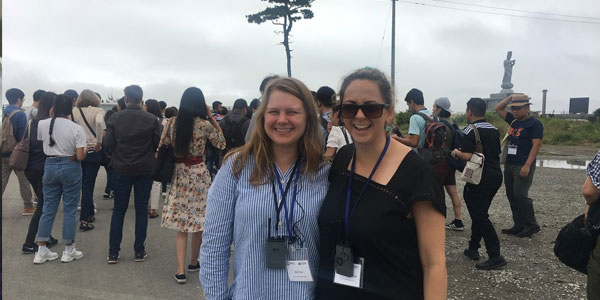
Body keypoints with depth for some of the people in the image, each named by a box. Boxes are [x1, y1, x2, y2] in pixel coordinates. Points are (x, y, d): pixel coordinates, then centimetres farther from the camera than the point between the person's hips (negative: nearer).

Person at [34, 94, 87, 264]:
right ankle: (69, 251, 16)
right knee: (70, 209, 6)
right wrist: (85, 150, 5)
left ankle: (41, 251, 18)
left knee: (48, 208, 13)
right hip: (70, 167, -3)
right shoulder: (77, 128, -12)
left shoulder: (42, 124, -2)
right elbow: (80, 156, -15)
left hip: (50, 166, 4)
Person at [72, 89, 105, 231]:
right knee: (88, 185, 2)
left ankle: (90, 213, 32)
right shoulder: (98, 111, -6)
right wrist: (99, 142, -18)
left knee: (85, 184, 19)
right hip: (93, 151, -3)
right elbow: (99, 123, -27)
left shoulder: (74, 111, 2)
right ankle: (84, 220, 3)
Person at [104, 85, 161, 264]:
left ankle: (113, 253, 14)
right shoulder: (151, 119, -9)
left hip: (121, 169, 1)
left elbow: (107, 145, -6)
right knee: (141, 210, 8)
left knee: (119, 210, 10)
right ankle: (139, 251, 13)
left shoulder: (115, 118, -6)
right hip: (145, 170, -1)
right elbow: (158, 144, -6)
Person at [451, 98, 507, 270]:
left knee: (480, 217, -4)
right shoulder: (493, 130, 12)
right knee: (479, 213, 18)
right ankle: (473, 248, 26)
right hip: (496, 175, 9)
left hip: (480, 178, -8)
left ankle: (495, 256, -5)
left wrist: (457, 152, 0)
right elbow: (498, 154, 17)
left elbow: (467, 156, -19)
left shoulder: (471, 130, -12)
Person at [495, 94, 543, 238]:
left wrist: (527, 165, -20)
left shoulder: (534, 123, -8)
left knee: (520, 196, -9)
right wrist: (510, 97, 5)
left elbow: (536, 145, -14)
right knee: (511, 195, 9)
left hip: (523, 166, -8)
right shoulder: (513, 121, 13)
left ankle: (532, 225, 5)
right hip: (509, 165, 8)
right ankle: (519, 225, 17)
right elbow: (498, 108, 19)